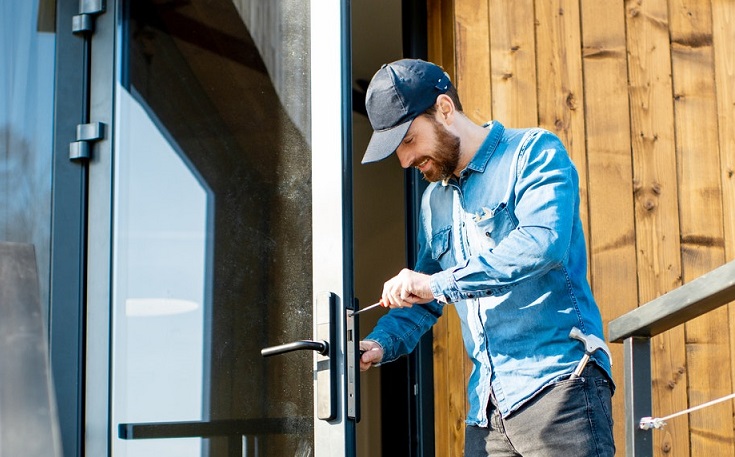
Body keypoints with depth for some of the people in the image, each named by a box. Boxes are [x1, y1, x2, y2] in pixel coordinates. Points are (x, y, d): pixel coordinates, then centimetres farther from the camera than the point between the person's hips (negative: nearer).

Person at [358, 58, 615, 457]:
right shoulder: (434, 201, 20)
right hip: (486, 406, 7)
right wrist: (380, 344, 4)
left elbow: (543, 243, -20)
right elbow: (425, 303, 24)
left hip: (557, 382, -7)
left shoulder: (534, 153, -2)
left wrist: (439, 283, -20)